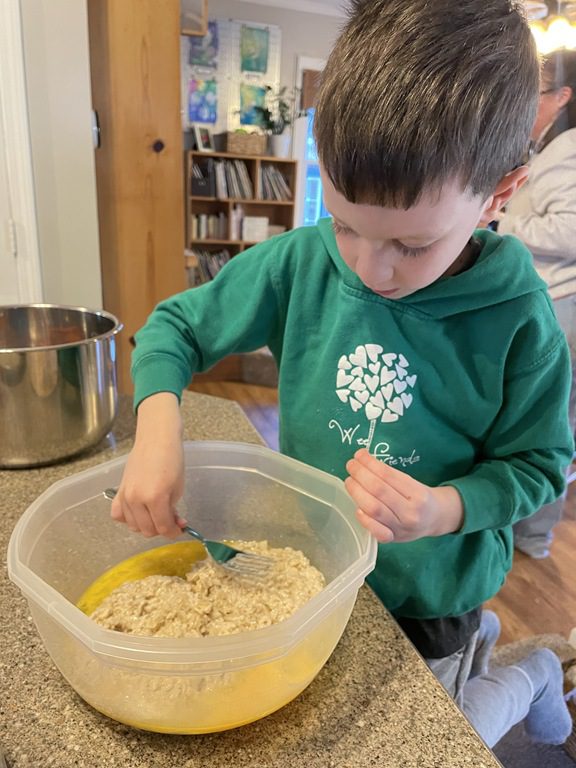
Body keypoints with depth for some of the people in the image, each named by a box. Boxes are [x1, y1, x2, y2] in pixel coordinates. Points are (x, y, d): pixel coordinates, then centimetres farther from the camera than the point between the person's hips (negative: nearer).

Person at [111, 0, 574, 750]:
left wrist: (444, 510, -31)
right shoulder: (298, 265, -19)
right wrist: (157, 425, -29)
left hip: (431, 591, -3)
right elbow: (175, 326, -10)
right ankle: (473, 643, 48)